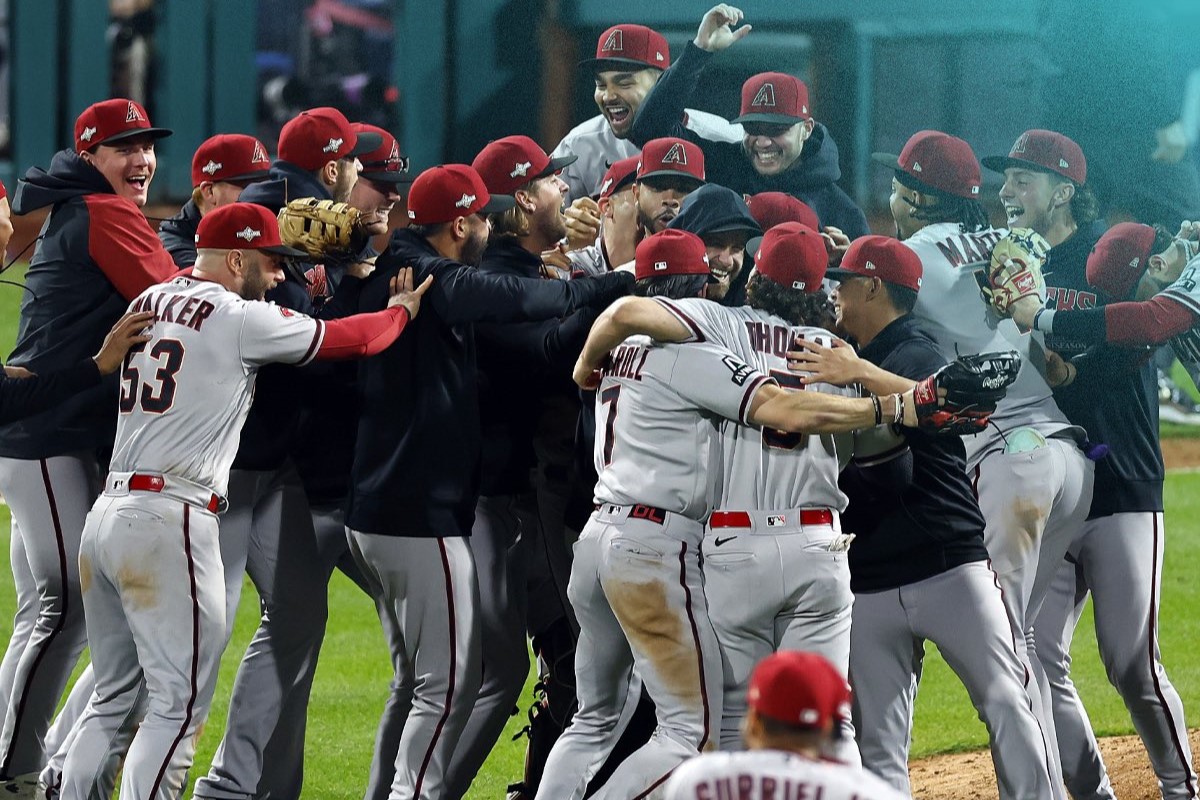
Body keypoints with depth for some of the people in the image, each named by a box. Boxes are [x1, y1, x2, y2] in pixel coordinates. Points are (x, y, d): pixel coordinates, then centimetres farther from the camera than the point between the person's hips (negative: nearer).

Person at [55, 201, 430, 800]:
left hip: (106, 517, 8)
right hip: (168, 523, -8)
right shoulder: (240, 318, -5)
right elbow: (351, 339, 2)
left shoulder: (149, 301, 15)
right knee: (179, 704, -7)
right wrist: (402, 308, 22)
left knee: (114, 696, 14)